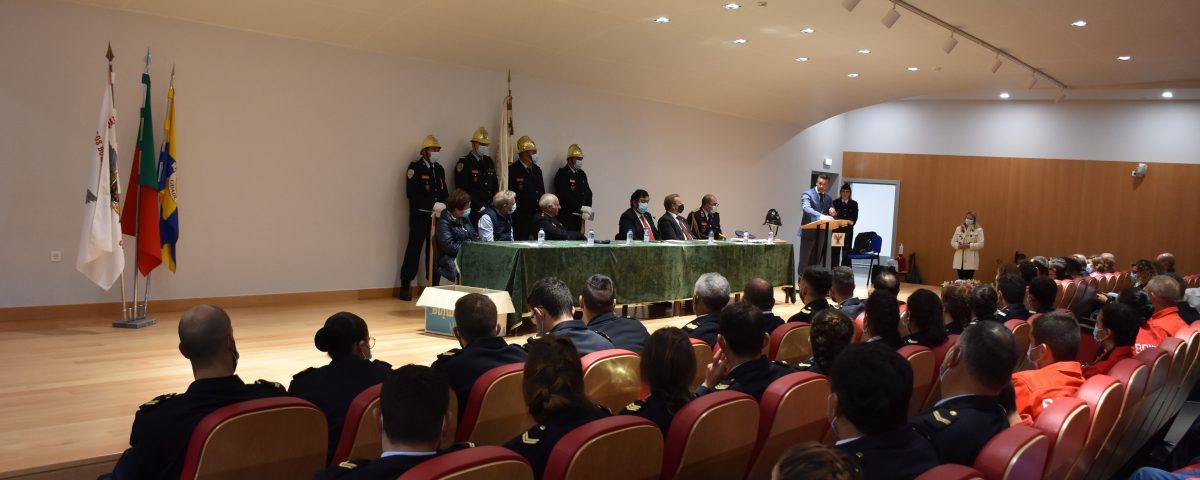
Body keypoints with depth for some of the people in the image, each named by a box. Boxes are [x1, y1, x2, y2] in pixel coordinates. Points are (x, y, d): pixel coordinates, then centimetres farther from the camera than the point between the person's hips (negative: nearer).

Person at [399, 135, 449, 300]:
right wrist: (433, 204, -18)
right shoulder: (415, 167, -5)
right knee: (414, 250, -4)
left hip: (436, 216, 6)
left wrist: (442, 207, -3)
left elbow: (444, 193, 18)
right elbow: (411, 194, -14)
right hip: (419, 217, -6)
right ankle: (405, 286, 2)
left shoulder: (439, 169, 15)